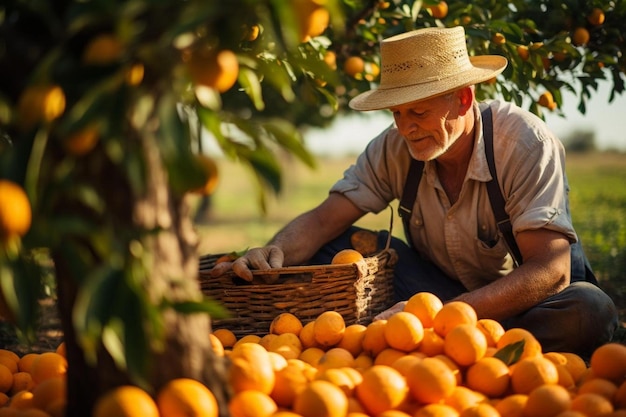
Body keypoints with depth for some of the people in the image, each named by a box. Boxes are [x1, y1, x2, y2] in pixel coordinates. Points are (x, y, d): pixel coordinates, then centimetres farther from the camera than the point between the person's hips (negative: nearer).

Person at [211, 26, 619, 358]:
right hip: (440, 284, 3)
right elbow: (324, 220, -12)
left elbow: (550, 269, -30)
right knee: (333, 248, -15)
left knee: (588, 310, -37)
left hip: (525, 300, -3)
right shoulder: (394, 147, -11)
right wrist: (275, 251, -36)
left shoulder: (526, 143, -23)